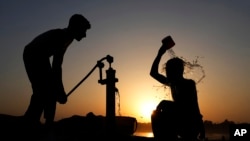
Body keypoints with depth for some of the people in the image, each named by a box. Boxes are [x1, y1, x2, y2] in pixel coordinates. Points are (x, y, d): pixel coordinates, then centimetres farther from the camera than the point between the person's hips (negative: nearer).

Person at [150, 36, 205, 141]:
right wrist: (160, 54, 7)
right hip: (180, 121, 8)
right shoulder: (172, 83, 9)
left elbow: (194, 105, -18)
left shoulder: (189, 84, -11)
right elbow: (153, 73, 10)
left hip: (190, 124, -7)